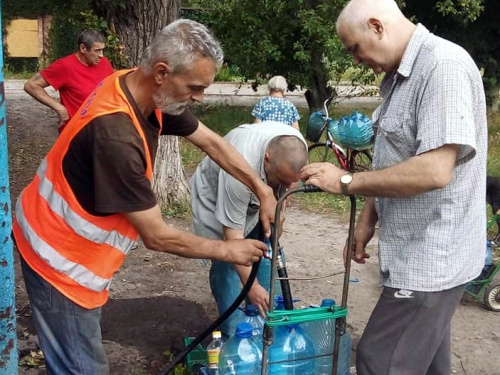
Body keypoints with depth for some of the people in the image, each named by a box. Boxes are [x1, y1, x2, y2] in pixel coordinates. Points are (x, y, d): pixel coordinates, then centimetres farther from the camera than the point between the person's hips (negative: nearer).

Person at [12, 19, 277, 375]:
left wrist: (263, 191, -2)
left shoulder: (148, 91, -8)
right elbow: (157, 236, -27)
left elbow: (211, 142, 4)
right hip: (60, 255, -9)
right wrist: (228, 250, -15)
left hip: (73, 238, 9)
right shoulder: (116, 136, -35)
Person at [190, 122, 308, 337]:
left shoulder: (295, 148, -26)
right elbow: (232, 233, -39)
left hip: (257, 198, 6)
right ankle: (233, 334, 0)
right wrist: (251, 285, -38)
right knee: (227, 261, -12)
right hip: (214, 196, -6)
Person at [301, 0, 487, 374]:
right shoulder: (400, 76, 12)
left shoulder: (444, 67, -20)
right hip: (419, 252, 10)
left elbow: (434, 171, -28)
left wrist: (346, 182, -19)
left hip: (431, 256, -10)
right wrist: (367, 219, 14)